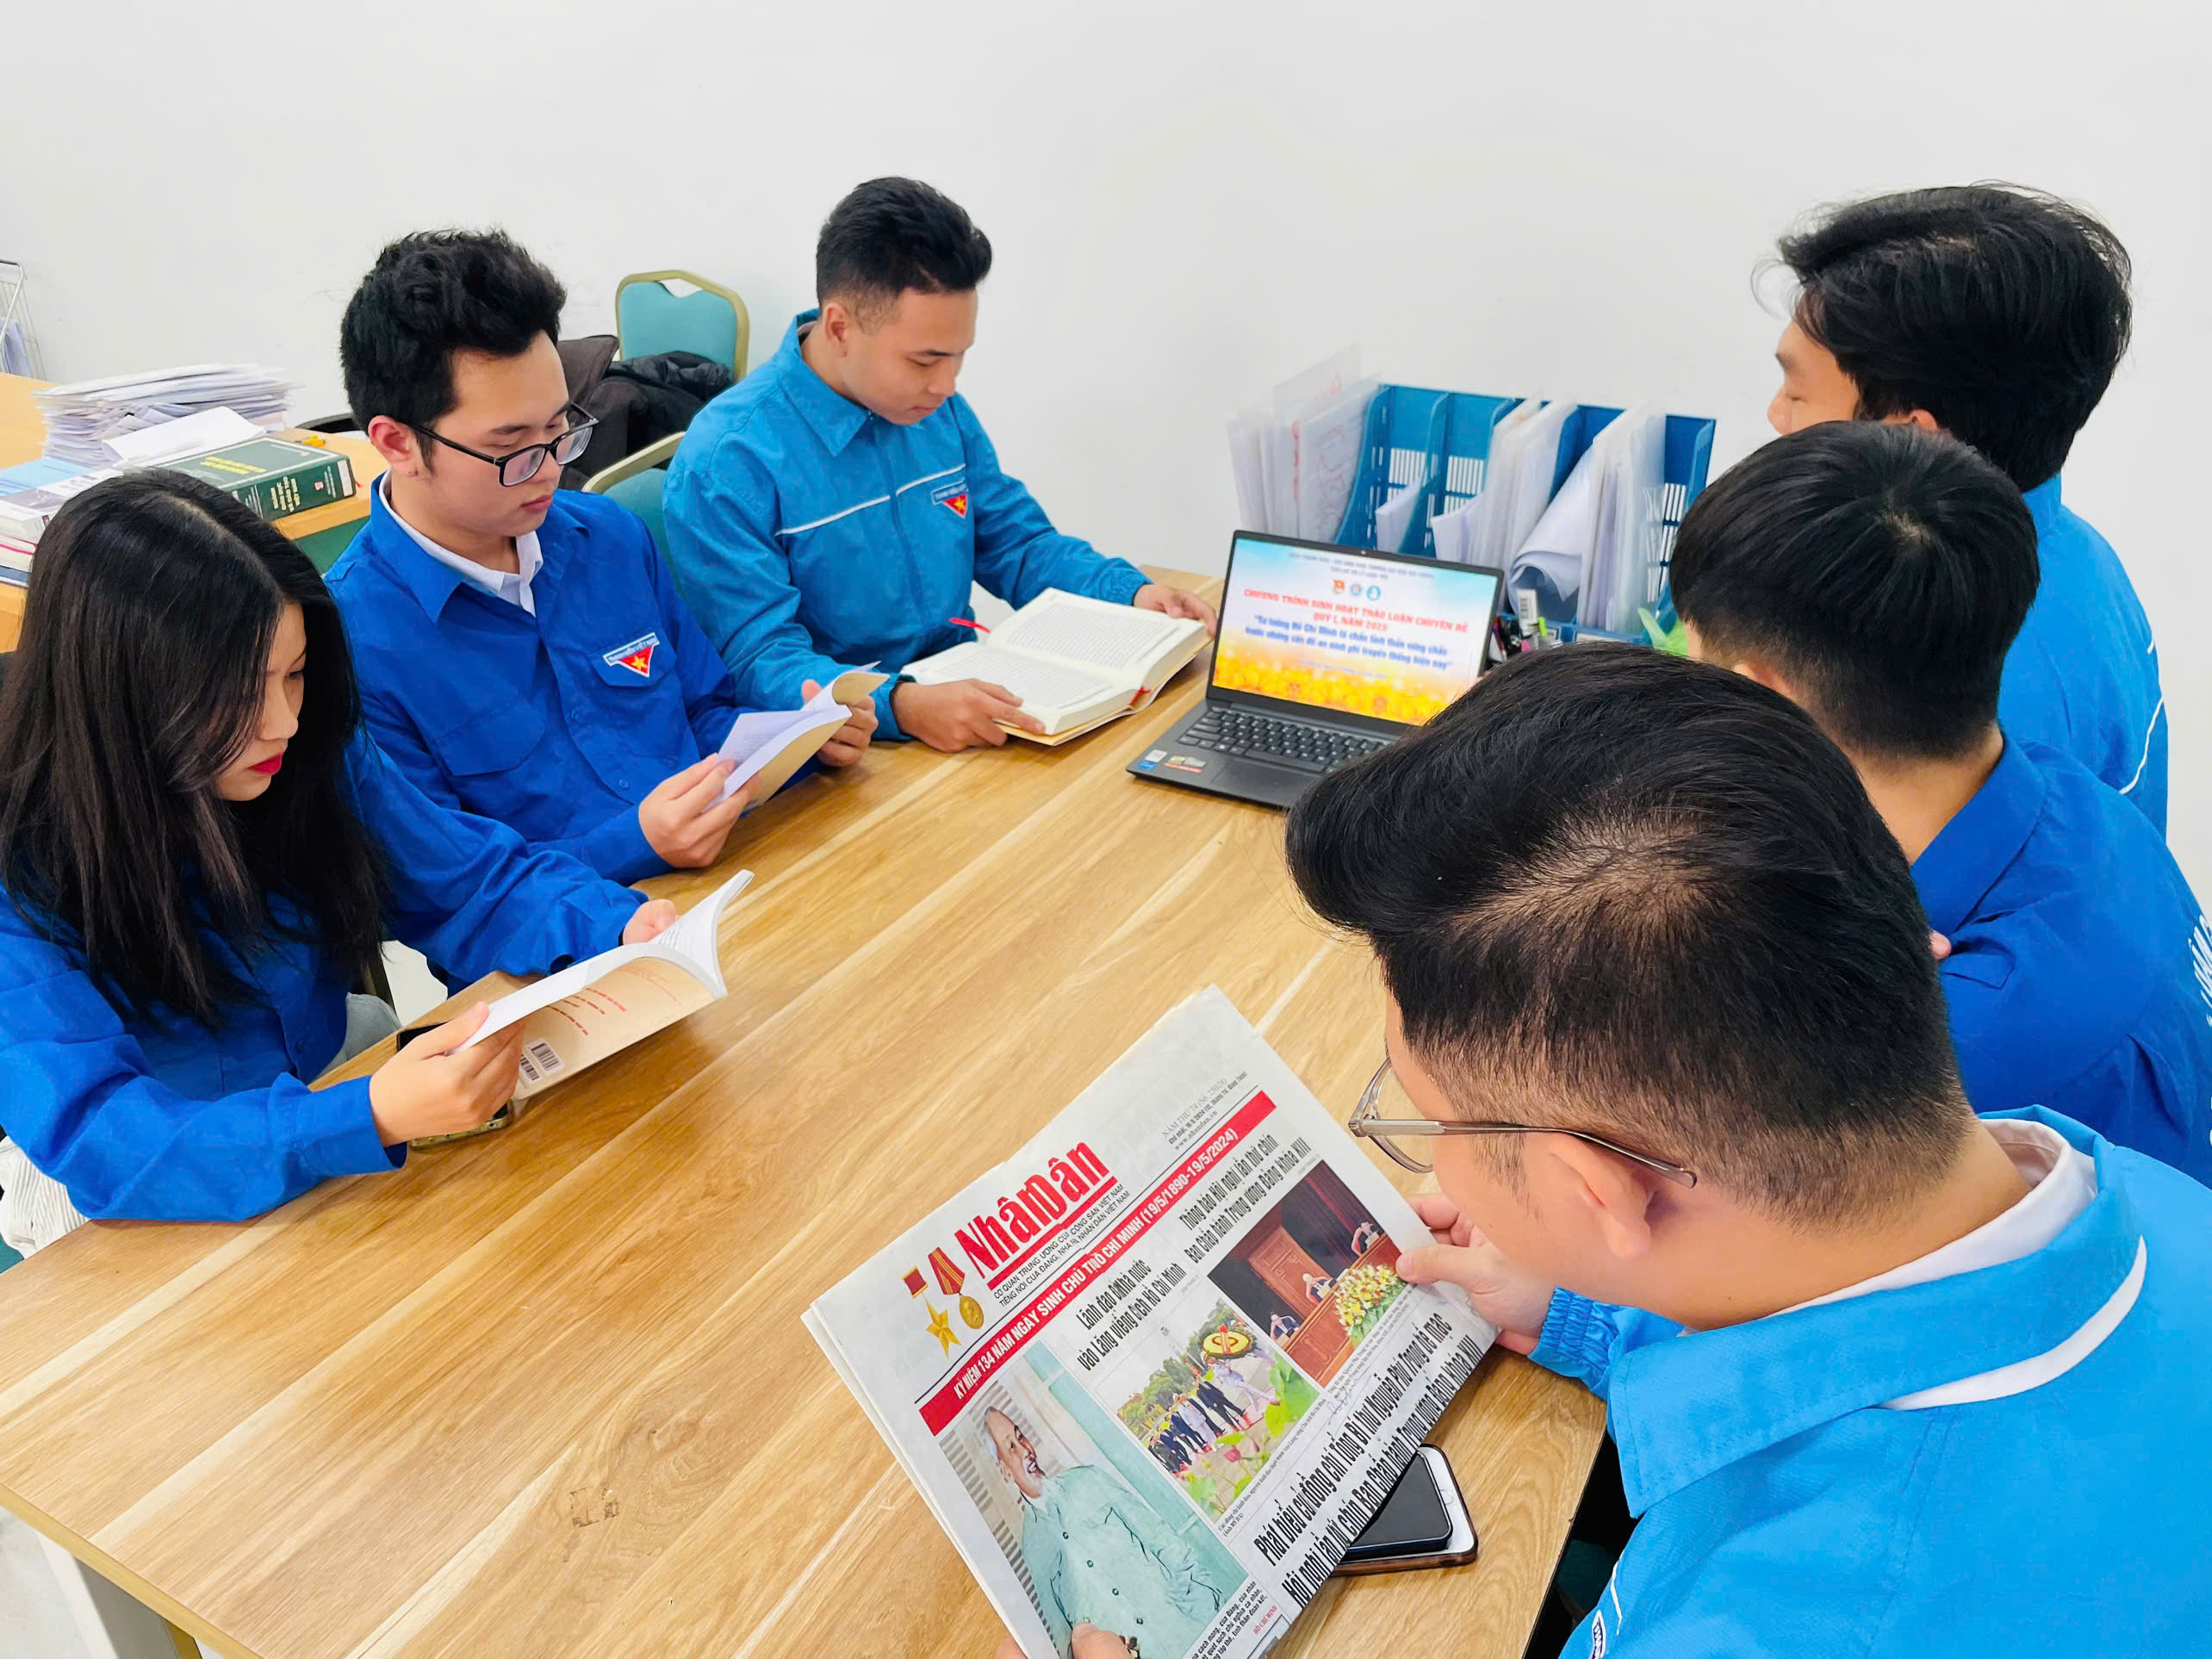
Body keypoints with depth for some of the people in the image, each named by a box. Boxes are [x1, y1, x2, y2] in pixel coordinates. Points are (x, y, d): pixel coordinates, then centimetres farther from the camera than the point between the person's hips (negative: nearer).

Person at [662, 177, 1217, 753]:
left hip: (968, 690, 7)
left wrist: (1132, 592, 0)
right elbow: (760, 660, -20)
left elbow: (1018, 544, 18)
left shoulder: (939, 410, 8)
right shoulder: (724, 463, -15)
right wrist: (902, 704, -37)